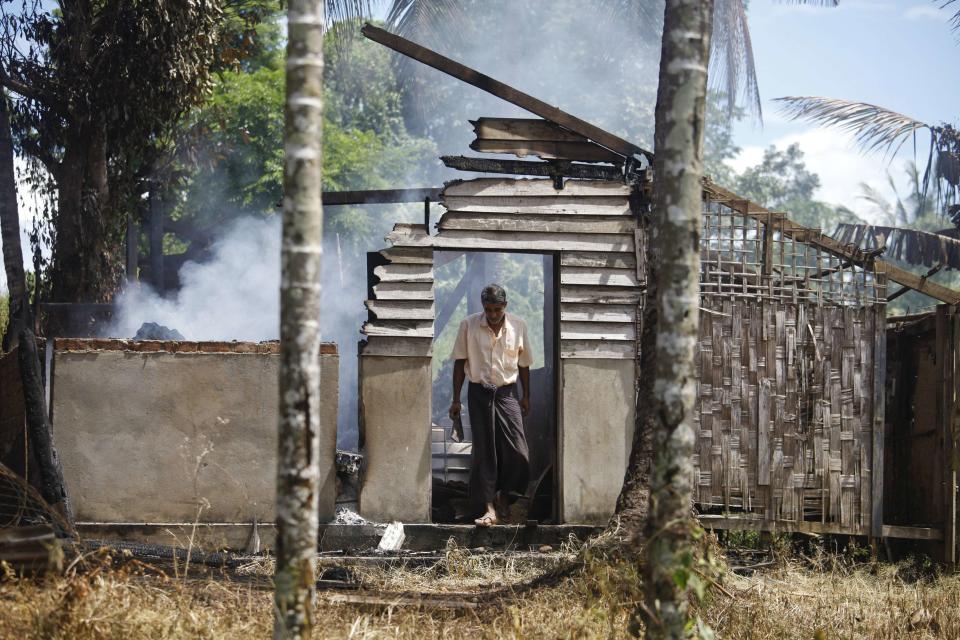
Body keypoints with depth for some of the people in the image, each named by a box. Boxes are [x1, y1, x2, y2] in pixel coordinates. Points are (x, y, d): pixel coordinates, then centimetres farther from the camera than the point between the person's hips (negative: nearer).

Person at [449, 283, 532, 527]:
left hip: (507, 392, 1)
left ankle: (504, 495, 19)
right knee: (484, 452, -1)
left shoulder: (518, 326, -1)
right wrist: (456, 399, 0)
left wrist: (526, 396, 12)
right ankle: (489, 509, 0)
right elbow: (460, 362, 1)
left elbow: (523, 363, 10)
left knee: (517, 452, -6)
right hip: (479, 393, -1)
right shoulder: (469, 325, -4)